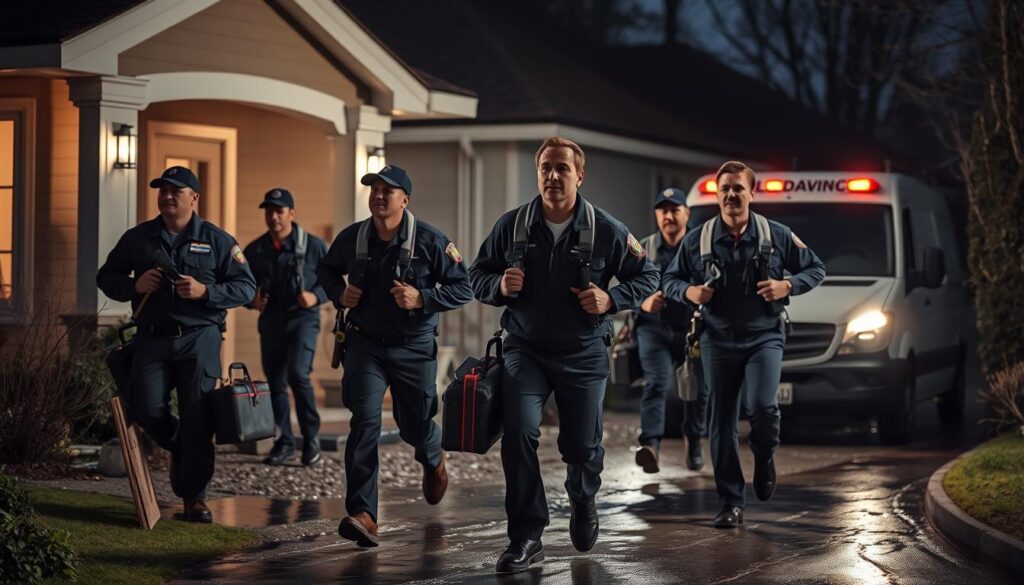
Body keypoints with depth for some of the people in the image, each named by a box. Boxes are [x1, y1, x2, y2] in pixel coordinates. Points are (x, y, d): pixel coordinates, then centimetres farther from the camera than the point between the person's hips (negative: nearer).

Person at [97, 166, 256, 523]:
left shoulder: (217, 241, 4)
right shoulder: (138, 238, 10)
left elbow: (246, 288, 1)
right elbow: (106, 277, 16)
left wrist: (205, 291, -15)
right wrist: (134, 285, -5)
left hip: (200, 337, -2)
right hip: (152, 338, 2)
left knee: (197, 418, -4)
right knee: (147, 410, -9)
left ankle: (194, 497, 5)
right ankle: (178, 446, 25)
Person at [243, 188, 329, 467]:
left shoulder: (313, 245, -2)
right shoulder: (254, 250, 8)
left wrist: (316, 296, -15)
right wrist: (252, 300, -4)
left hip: (302, 318, -5)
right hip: (270, 321, 5)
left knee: (297, 374, -20)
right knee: (275, 382, 6)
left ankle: (311, 437, -6)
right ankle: (284, 442, 17)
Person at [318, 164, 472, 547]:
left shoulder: (430, 240, -12)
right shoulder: (352, 238, -2)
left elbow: (463, 288, -8)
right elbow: (327, 269, 19)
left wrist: (423, 299, -23)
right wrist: (339, 293, -3)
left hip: (414, 347, -1)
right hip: (365, 343, 1)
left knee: (415, 427, 12)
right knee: (364, 421, -17)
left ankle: (433, 461, 53)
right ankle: (362, 515, -22)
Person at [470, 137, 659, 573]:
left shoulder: (606, 230, -8)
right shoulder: (511, 225, -5)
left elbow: (647, 278, 1)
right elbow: (477, 275, 7)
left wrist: (611, 300, -17)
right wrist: (499, 285, -16)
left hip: (584, 354, 0)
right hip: (525, 349, 0)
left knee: (582, 445, 8)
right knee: (518, 432, -19)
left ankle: (583, 501, 45)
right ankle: (526, 537, -10)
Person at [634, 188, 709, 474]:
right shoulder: (643, 249, 7)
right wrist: (643, 302, -16)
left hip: (695, 330, 1)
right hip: (655, 328, -1)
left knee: (698, 390, 11)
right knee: (657, 384, -20)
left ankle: (694, 443, 34)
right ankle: (650, 444, -36)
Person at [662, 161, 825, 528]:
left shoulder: (776, 236, 1)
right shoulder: (697, 240, 3)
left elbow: (816, 269, 9)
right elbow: (670, 280, 13)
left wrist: (788, 286, -10)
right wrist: (689, 291, -9)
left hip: (764, 336, -1)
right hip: (718, 341, 2)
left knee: (762, 406, -22)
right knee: (722, 424, 0)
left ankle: (764, 457, 12)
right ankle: (731, 504, 8)